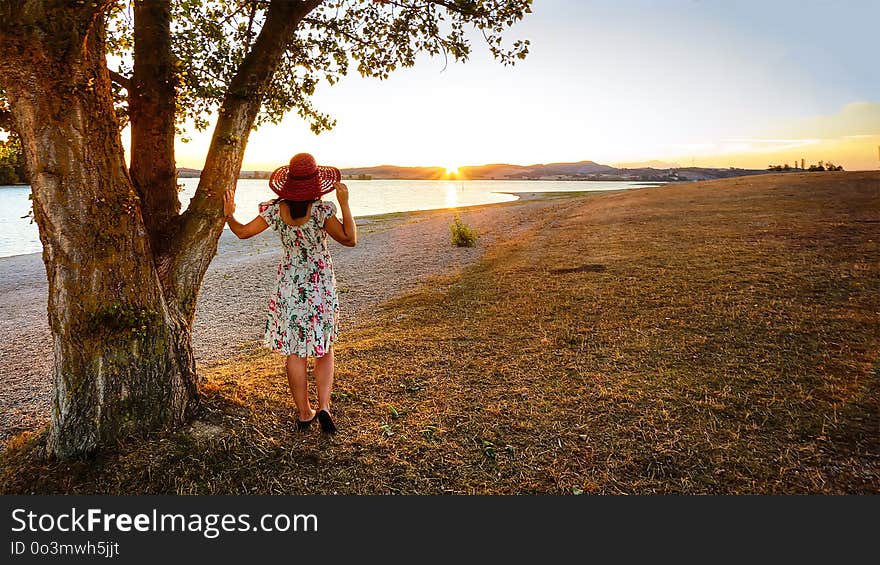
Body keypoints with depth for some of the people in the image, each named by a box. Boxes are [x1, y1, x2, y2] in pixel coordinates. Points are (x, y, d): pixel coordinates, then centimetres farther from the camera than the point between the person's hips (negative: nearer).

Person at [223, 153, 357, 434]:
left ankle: (304, 413, 18)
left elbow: (243, 232, 2)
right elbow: (349, 239, -15)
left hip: (289, 287, 2)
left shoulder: (275, 210, -7)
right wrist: (344, 203, -15)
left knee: (295, 352, 10)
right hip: (321, 287, -2)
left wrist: (229, 214, 21)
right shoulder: (321, 210, -17)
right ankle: (323, 407, 3)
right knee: (324, 349, 14)